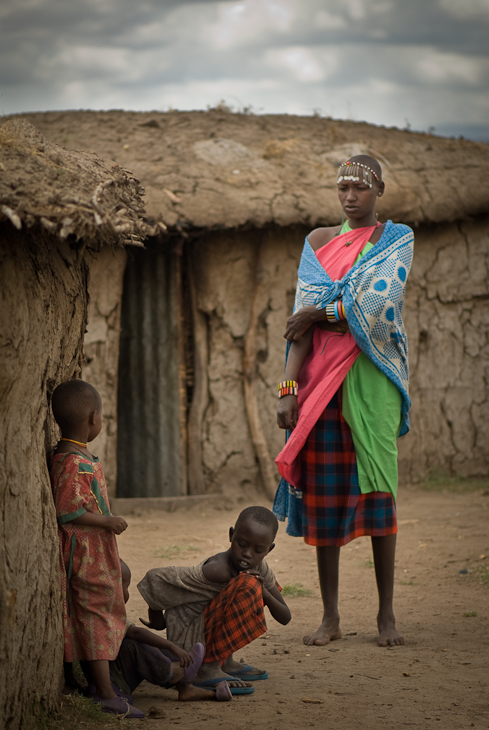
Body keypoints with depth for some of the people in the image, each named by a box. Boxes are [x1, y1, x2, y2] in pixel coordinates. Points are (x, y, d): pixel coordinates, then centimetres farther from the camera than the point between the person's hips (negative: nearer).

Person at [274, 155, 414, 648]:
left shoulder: (398, 239, 5)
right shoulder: (320, 241, 13)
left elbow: (376, 306, -11)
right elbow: (302, 319, 5)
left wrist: (320, 312, -3)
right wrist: (288, 386, -3)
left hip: (372, 376, -3)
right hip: (322, 376, 3)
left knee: (378, 487, -5)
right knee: (324, 492, 1)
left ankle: (386, 613, 3)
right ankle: (330, 616, 8)